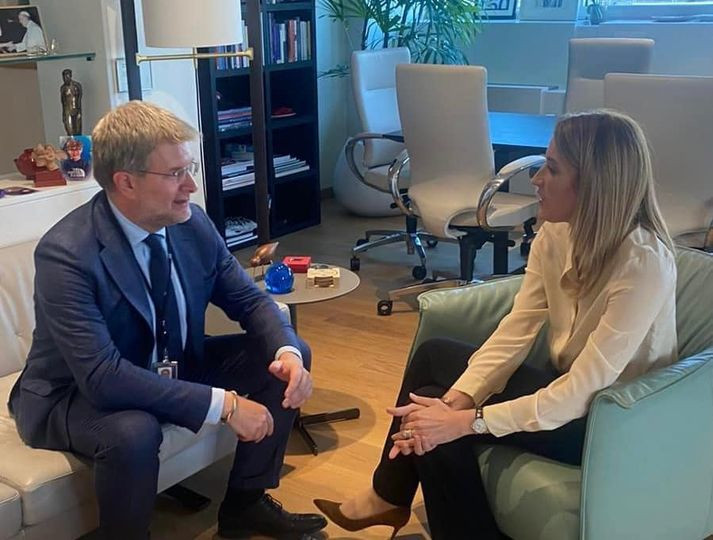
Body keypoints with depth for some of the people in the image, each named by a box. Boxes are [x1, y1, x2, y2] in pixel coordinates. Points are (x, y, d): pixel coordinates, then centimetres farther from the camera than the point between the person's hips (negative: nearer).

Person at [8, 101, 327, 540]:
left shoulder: (193, 223, -10)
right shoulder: (66, 253, -29)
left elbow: (249, 300, -1)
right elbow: (103, 376, -36)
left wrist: (288, 352, -22)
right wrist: (223, 403, -37)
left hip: (174, 368, 7)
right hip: (76, 393, -6)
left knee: (289, 358, -5)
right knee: (133, 431, -39)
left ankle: (245, 503, 10)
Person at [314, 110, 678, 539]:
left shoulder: (643, 264, -30)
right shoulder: (557, 232, -8)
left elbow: (582, 392, -30)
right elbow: (515, 331, -9)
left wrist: (468, 420, -30)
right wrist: (458, 398, -23)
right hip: (567, 387, 8)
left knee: (442, 430, -16)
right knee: (433, 355, 6)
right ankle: (389, 496, 19)